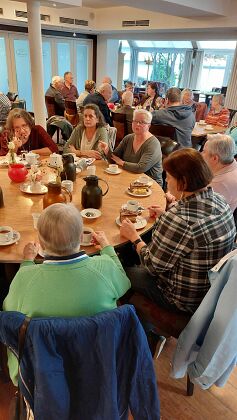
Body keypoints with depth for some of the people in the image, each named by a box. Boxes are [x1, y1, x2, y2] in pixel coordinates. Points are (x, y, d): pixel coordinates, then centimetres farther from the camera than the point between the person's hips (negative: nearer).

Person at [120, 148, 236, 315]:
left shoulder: (179, 219, -36)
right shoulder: (219, 201, -9)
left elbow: (152, 265, -22)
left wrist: (134, 237, -6)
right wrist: (166, 217, 10)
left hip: (186, 300, -8)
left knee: (126, 272, 13)